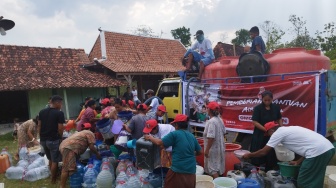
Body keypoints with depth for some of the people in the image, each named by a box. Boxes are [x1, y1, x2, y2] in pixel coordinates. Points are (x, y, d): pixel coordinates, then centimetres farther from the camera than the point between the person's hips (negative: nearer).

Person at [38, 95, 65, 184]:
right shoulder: (59, 113, -14)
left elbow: (39, 126, 10)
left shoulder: (42, 112, 7)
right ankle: (53, 179, 18)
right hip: (54, 140, -7)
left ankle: (53, 175, 35)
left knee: (50, 159, 23)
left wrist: (41, 136, 18)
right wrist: (60, 137, 2)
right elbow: (60, 129, -16)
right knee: (55, 161, 8)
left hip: (43, 140, 7)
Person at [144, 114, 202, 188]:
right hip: (191, 171, 6)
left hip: (178, 170, -6)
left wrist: (150, 137, 9)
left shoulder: (174, 134, -9)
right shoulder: (192, 136, 7)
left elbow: (160, 143, -8)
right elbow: (199, 152, 14)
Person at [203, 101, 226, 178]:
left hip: (213, 148, -9)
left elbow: (211, 137, -26)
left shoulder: (211, 121, -24)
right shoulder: (220, 120, 4)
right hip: (219, 147, 9)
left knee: (213, 168, 0)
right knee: (218, 166, 20)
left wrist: (207, 150, -20)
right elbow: (223, 132, 13)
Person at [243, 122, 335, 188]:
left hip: (318, 152, -10)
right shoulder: (289, 129, 25)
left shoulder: (278, 132, 0)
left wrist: (249, 155, 17)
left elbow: (263, 152, 4)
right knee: (315, 180, 21)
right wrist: (298, 162, 27)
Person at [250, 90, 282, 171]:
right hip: (260, 136, -3)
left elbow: (279, 119, 16)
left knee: (271, 156, 9)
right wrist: (267, 130, -22)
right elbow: (255, 122, -15)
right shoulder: (258, 108, -9)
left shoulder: (276, 107, 3)